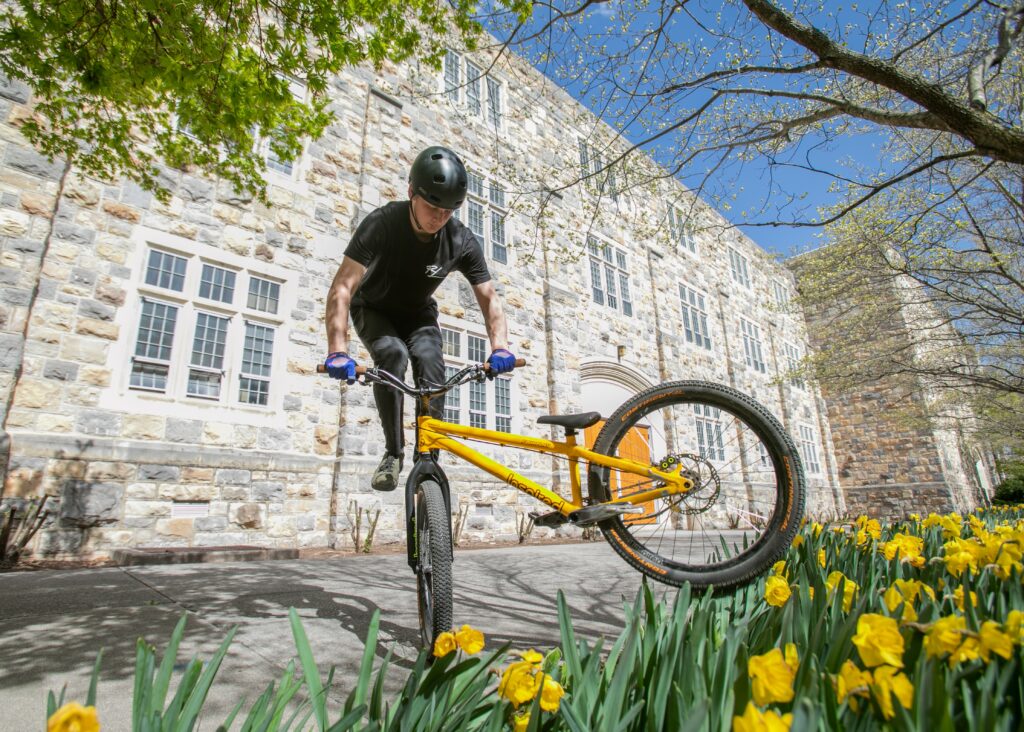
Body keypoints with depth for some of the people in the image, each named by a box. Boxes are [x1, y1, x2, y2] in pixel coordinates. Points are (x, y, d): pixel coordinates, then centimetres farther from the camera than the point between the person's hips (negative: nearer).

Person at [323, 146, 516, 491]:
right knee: (393, 354, -32)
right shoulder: (381, 224, -29)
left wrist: (499, 345, -35)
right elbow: (343, 288, -35)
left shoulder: (462, 241, -21)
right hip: (374, 309, -2)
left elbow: (488, 297, -18)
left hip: (418, 313, 2)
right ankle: (393, 452, -17)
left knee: (431, 361, -26)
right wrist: (338, 350, -48)